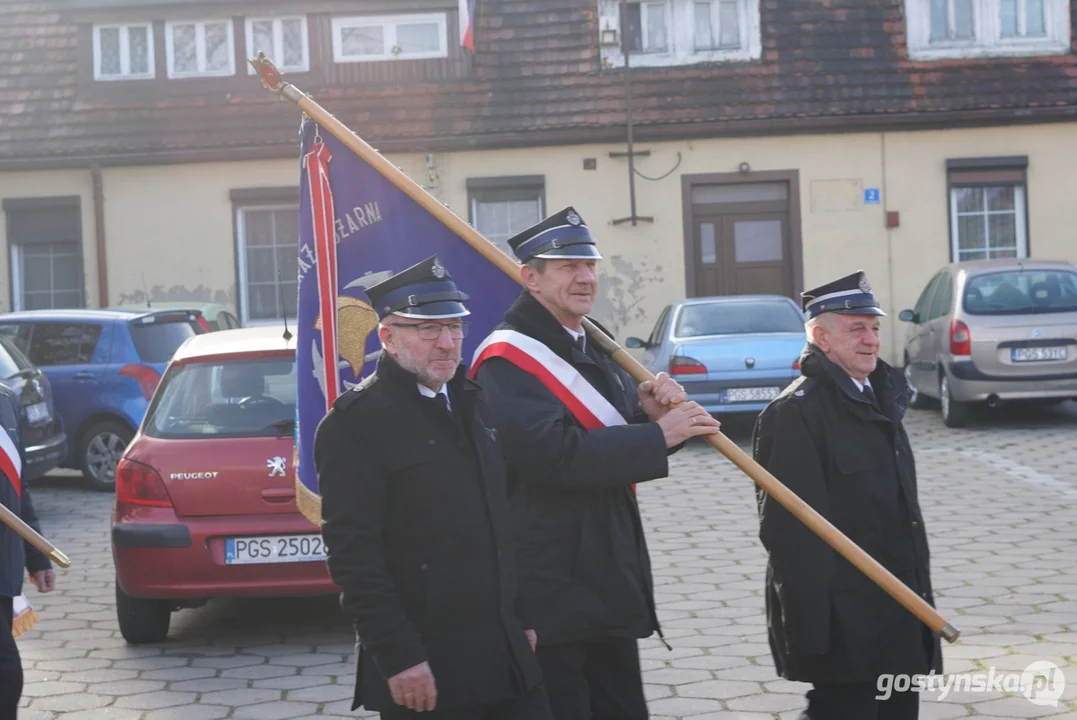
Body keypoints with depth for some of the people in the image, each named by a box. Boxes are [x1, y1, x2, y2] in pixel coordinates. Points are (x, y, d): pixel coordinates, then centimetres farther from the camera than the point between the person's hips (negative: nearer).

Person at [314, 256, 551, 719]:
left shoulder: (471, 403, 13)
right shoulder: (355, 422, -11)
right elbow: (352, 554, -16)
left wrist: (522, 619, 16)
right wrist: (398, 657, -19)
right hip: (425, 670, -7)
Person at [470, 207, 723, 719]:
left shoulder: (595, 348, 13)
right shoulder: (508, 359, -15)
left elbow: (620, 441, 16)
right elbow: (556, 455, -28)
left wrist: (651, 411, -7)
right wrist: (659, 435, -23)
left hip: (611, 579, 9)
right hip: (550, 589, -9)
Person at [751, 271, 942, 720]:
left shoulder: (880, 397, 13)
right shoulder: (795, 413, -16)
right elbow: (788, 529, -20)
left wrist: (918, 595, 18)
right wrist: (810, 629, -22)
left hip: (899, 611, 9)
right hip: (845, 623, -9)